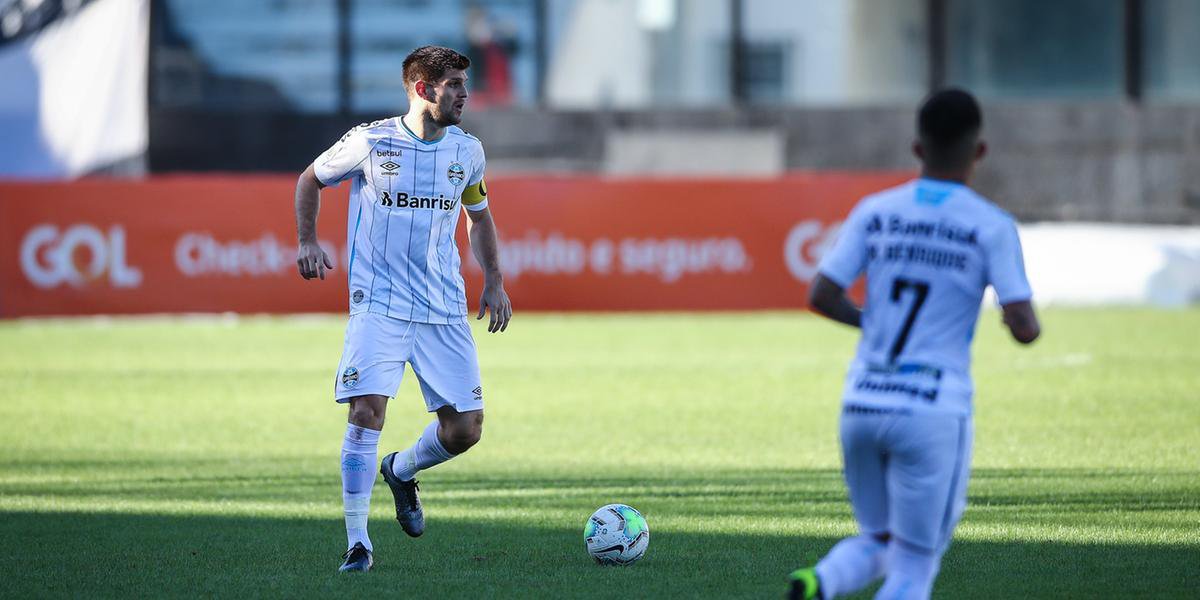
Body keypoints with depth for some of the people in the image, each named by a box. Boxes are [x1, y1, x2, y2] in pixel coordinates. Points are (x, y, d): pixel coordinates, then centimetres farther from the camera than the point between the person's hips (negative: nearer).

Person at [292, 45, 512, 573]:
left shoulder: (467, 151, 6)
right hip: (379, 305, -4)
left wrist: (494, 282, 15)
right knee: (367, 410, -18)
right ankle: (357, 543, -11)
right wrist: (308, 243, 0)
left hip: (445, 308, 4)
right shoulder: (370, 142, -5)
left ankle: (401, 471, 32)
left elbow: (479, 215, 24)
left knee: (465, 427, -1)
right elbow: (311, 179, 12)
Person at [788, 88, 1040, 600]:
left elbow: (822, 297, 0)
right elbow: (1023, 328, -11)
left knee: (876, 542, 20)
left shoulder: (875, 212, 5)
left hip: (862, 405, 4)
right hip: (933, 414, -4)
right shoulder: (991, 227, -5)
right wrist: (1028, 321, 13)